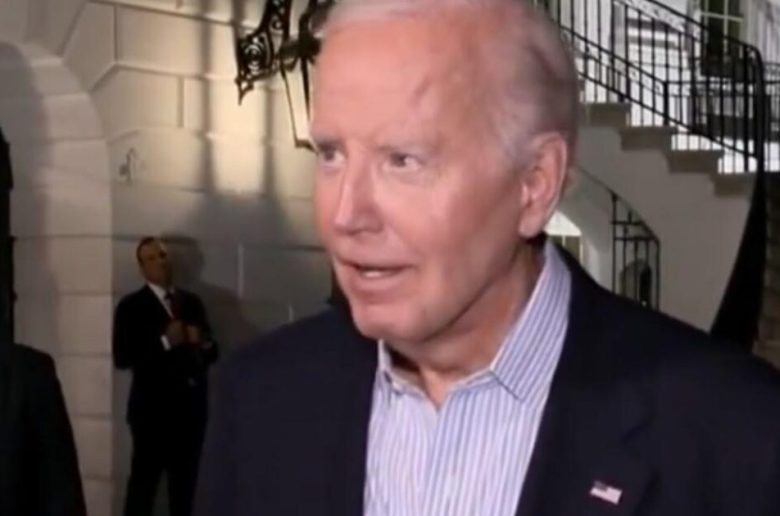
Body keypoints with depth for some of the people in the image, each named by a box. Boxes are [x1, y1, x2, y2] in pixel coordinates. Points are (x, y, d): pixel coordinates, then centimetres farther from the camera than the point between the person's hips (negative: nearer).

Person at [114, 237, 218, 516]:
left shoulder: (191, 302, 14)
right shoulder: (132, 306, -1)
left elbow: (212, 351, 15)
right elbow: (122, 357, -11)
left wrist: (201, 342, -7)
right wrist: (165, 342, -19)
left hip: (191, 406, 5)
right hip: (153, 407, -5)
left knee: (185, 484, 8)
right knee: (143, 483, -5)